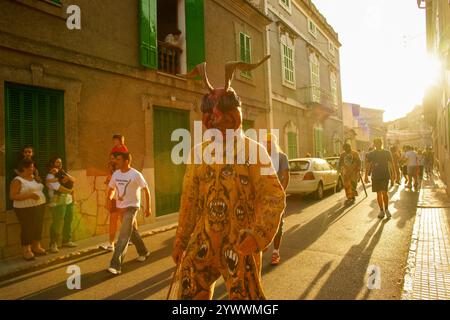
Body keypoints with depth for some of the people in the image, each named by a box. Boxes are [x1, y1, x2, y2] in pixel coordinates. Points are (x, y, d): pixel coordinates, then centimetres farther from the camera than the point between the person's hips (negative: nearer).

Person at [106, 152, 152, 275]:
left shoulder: (136, 174, -15)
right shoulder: (116, 174, 3)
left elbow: (146, 190, -8)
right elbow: (111, 188, 15)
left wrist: (148, 207, -7)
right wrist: (109, 198, -7)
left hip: (131, 207, -7)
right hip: (120, 207, 7)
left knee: (123, 236, -11)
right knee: (132, 232, 20)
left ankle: (116, 265, -10)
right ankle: (144, 252, 40)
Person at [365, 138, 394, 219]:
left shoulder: (387, 153, 2)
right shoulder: (371, 154, 4)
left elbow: (391, 163, 7)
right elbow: (368, 165, 8)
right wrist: (366, 176, 4)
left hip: (385, 175, -2)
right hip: (375, 176, 2)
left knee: (384, 192, -11)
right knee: (378, 194, 6)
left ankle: (386, 209, 9)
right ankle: (381, 210, 17)